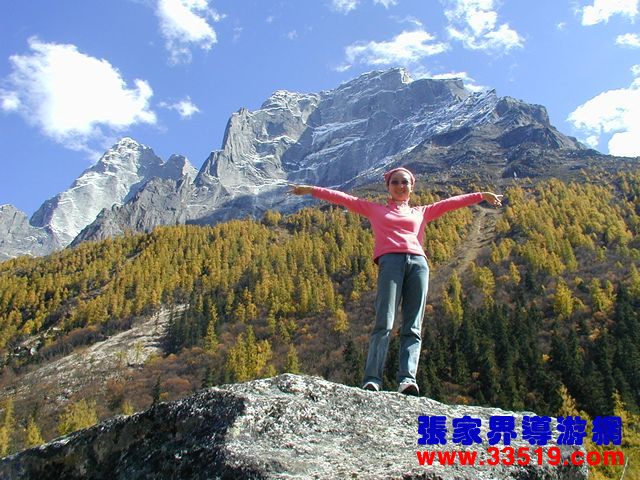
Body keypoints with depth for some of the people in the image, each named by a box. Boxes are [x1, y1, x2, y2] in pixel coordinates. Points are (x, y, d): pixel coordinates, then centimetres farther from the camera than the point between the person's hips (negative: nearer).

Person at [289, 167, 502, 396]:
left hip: (418, 263, 3)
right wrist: (311, 190, 17)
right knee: (384, 323, -17)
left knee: (413, 327, -11)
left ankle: (407, 379, -20)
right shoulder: (375, 209, 28)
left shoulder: (421, 212, 32)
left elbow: (451, 202, 28)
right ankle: (372, 379, -24)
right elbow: (343, 198, 23)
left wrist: (482, 195, 24)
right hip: (390, 261, -2)